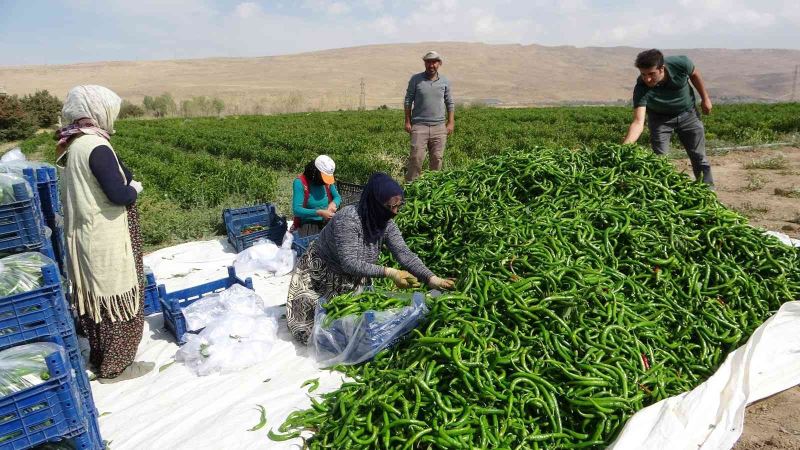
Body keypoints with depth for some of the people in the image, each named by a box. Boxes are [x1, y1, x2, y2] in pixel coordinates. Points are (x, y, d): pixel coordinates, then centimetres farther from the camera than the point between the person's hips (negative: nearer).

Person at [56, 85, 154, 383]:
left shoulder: (73, 145, 8)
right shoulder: (96, 147, -21)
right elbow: (119, 195, -26)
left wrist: (125, 184, 7)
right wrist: (134, 188, -6)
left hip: (84, 237, 9)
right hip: (106, 241, -9)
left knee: (96, 297, 20)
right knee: (118, 301, 4)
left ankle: (99, 356, 36)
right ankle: (114, 367, 16)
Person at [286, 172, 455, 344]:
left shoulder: (387, 224, -14)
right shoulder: (348, 219, -33)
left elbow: (405, 255, -19)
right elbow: (350, 264, -34)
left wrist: (432, 278, -32)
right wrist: (389, 273, -35)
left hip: (354, 279, 6)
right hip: (321, 275, -6)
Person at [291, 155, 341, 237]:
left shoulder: (328, 181, 6)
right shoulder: (300, 182, -10)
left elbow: (337, 197, 19)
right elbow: (296, 210, -16)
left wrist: (334, 203, -6)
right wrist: (319, 213, -25)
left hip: (326, 223, 5)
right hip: (308, 224, -5)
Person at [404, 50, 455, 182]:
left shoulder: (445, 82, 9)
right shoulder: (416, 79, 2)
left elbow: (450, 103, 14)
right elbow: (408, 101, 5)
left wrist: (451, 122, 7)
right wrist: (407, 121, 0)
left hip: (439, 127, 2)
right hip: (419, 125, -2)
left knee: (437, 158, 4)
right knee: (416, 157, -8)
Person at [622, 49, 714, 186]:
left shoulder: (680, 63, -30)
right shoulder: (641, 89, -35)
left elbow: (694, 74, -5)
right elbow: (638, 122, -42)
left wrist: (705, 98, 3)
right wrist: (625, 146, -57)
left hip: (688, 113, 2)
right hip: (660, 118, -1)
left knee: (699, 157, 7)